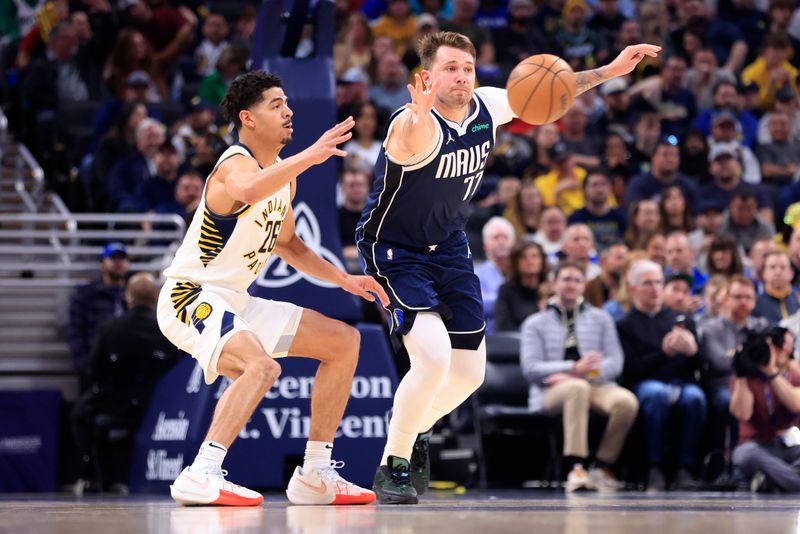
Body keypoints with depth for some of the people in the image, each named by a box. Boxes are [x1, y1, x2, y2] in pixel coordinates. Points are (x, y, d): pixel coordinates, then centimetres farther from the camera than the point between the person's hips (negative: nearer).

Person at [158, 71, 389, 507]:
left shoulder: (284, 174, 10)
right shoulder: (236, 164, -19)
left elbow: (286, 243, 24)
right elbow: (248, 191, -47)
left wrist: (343, 279, 14)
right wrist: (310, 156, -49)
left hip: (236, 303, 10)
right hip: (190, 298, -10)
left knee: (344, 342, 12)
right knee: (261, 366, -36)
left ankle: (316, 476, 14)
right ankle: (201, 476, -35)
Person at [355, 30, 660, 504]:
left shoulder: (486, 108, -10)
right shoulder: (415, 124, -30)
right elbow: (408, 142, -55)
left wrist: (610, 71, 3)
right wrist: (418, 120, -77)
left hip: (449, 247, 7)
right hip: (395, 250, -7)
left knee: (469, 372, 10)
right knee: (434, 357, -25)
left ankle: (415, 431, 39)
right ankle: (392, 466, -7)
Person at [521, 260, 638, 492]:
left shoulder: (600, 319, 21)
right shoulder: (535, 324, 15)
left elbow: (615, 363, 7)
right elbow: (531, 369, -1)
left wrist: (583, 373, -12)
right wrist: (574, 369, -16)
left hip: (596, 386, 2)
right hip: (552, 393, -2)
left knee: (627, 401, -32)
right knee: (577, 389, -40)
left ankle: (602, 467, -17)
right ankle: (576, 469, -48)